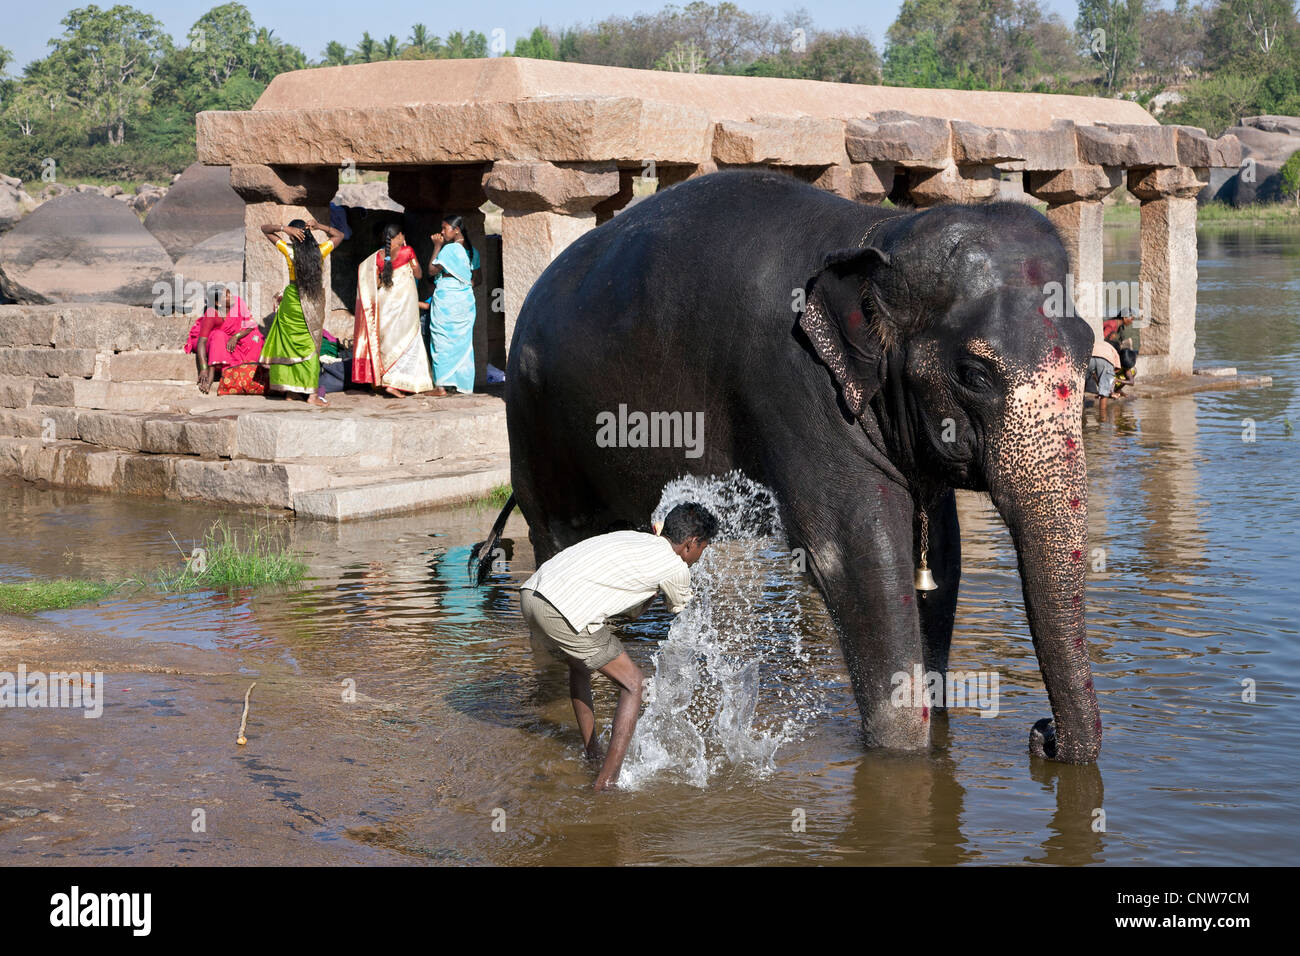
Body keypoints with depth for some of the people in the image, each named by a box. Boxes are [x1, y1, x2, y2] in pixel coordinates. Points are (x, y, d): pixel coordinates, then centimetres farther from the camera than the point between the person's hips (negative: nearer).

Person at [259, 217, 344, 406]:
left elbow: (265, 229, 0)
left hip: (293, 302, -1)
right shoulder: (320, 251, -6)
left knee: (290, 345, 10)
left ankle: (290, 390, 12)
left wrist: (283, 228, -16)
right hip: (314, 303, 1)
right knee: (310, 347, 5)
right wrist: (319, 227, -2)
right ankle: (312, 394, 0)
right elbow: (339, 235, 13)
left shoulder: (289, 251, -10)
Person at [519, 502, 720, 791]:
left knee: (579, 665, 34)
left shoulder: (633, 538, 28)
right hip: (564, 612, -8)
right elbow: (680, 607, 29)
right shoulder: (676, 567, 5)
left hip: (531, 592, 8)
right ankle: (608, 780, -4)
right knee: (634, 684, 4)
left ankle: (591, 753, 43)